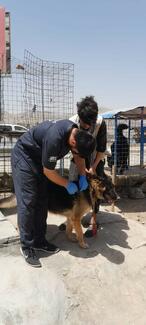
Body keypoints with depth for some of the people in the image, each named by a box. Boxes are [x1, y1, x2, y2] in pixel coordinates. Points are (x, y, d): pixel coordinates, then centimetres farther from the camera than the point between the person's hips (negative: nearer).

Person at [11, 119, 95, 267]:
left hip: (38, 158, 8)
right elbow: (48, 171, -25)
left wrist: (83, 176, -6)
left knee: (42, 201, 5)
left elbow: (78, 156, 7)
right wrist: (67, 184, -12)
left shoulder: (76, 133, -11)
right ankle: (26, 245, 3)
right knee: (27, 202, -10)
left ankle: (39, 240, 15)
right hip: (24, 156, -8)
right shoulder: (55, 138, -37)